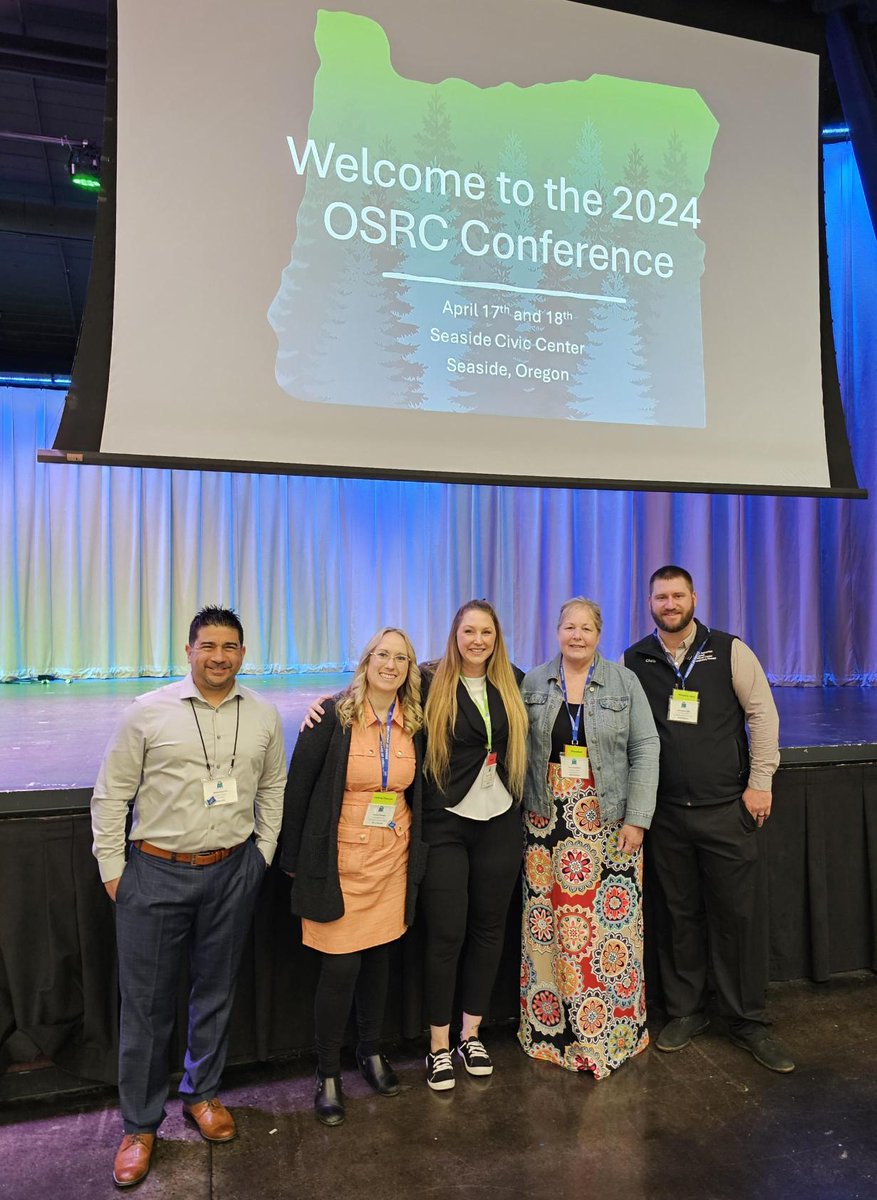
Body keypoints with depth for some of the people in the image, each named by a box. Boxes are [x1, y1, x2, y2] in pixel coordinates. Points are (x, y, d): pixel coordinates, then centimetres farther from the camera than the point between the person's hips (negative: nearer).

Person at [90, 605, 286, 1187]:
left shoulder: (263, 715, 0)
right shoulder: (148, 712, -8)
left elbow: (273, 786, 11)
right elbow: (111, 795, -2)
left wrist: (263, 853, 9)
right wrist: (112, 869, -2)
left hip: (233, 872, 3)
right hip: (156, 873, -2)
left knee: (216, 991, 17)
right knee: (146, 1003, 8)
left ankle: (202, 1093, 40)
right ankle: (140, 1125, 29)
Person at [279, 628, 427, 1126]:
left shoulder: (415, 723, -1)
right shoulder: (333, 717, -13)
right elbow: (298, 787, -7)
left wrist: (416, 852, 10)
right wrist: (294, 858, -3)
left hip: (393, 857, 4)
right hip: (340, 858, -4)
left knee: (379, 956, 16)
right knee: (341, 966, 1)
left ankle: (373, 1052, 38)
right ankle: (329, 1074, 22)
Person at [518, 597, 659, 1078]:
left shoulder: (624, 682, 0)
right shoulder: (533, 683, 4)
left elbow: (645, 749, -3)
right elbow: (520, 749, 5)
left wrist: (637, 819, -8)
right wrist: (521, 813, -3)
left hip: (608, 821, -1)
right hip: (549, 822, 1)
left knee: (609, 923, 2)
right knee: (551, 922, 6)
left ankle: (611, 1032, 21)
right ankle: (552, 1029, 23)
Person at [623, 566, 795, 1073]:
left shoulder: (730, 651, -4)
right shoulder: (633, 662, 2)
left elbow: (763, 715, -2)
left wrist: (760, 782, -5)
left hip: (727, 808, -1)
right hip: (666, 812, 2)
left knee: (738, 913, 7)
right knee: (681, 915, 13)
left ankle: (748, 1020, 24)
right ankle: (686, 1012, 30)